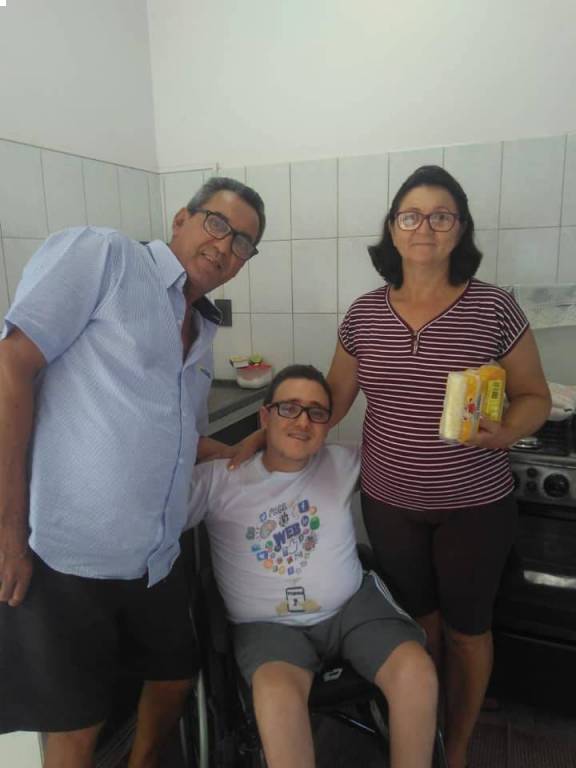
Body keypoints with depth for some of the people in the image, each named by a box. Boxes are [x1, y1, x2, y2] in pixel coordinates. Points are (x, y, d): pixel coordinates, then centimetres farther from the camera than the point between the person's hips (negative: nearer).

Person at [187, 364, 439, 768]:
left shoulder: (343, 463, 3)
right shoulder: (219, 479, -6)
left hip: (352, 605, 3)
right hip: (269, 624, -2)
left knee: (417, 671, -21)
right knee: (278, 692, -34)